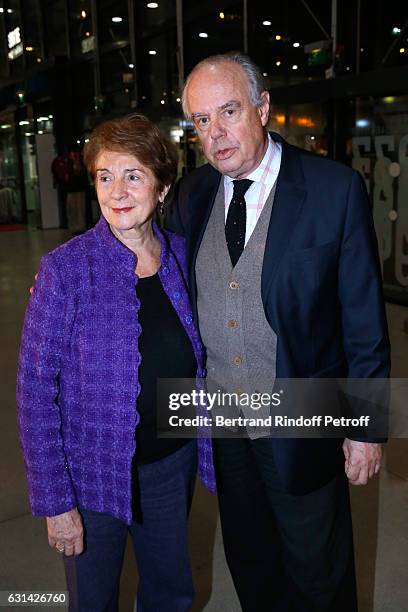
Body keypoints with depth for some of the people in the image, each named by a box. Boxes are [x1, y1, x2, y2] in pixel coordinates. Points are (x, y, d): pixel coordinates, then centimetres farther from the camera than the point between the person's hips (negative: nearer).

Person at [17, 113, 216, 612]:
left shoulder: (181, 255, -5)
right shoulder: (66, 269, -17)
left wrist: (209, 450, 3)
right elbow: (35, 390, -15)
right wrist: (54, 501, -14)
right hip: (95, 473, -3)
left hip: (173, 463, 3)